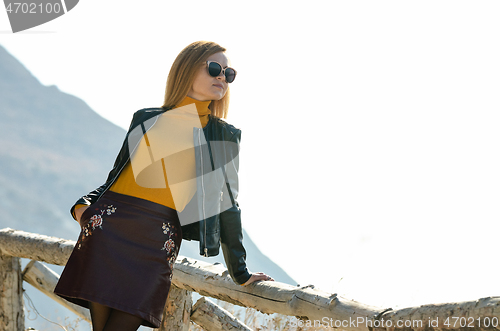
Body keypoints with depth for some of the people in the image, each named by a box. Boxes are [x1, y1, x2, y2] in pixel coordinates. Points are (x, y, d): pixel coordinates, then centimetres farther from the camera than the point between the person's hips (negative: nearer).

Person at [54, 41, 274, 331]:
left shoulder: (224, 136, 12)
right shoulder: (147, 119, 16)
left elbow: (227, 203, 14)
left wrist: (240, 272, 14)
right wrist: (84, 204, 2)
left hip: (158, 240, -1)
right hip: (109, 224, 2)